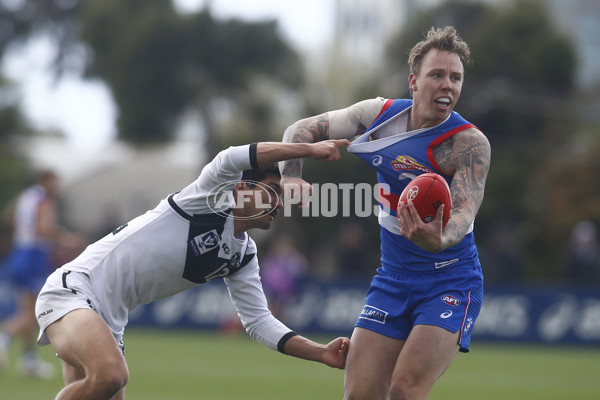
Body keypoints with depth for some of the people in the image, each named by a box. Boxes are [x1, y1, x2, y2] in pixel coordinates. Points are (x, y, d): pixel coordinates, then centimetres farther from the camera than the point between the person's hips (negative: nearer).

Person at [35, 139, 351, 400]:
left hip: (108, 317, 9)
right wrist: (310, 150, -33)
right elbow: (230, 159, -34)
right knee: (110, 374, -34)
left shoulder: (243, 256, 10)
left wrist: (322, 354, 0)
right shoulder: (210, 200, -13)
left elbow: (259, 322, 11)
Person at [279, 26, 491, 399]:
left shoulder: (469, 143, -19)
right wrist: (291, 176, -11)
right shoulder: (380, 114, -2)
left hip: (450, 282, -5)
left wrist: (439, 240, -56)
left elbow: (465, 211, -33)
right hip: (392, 280, 5)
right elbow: (303, 129, 9)